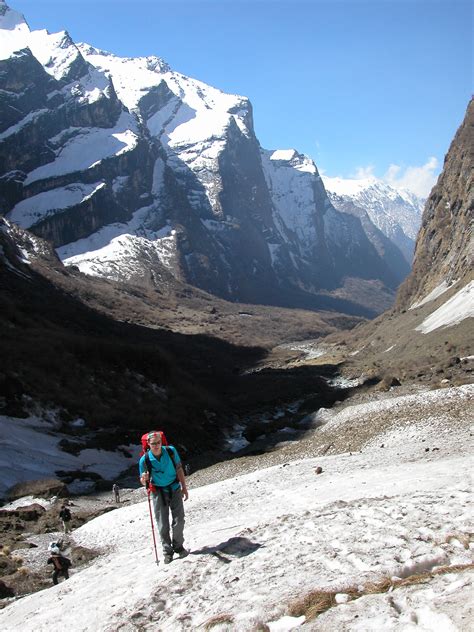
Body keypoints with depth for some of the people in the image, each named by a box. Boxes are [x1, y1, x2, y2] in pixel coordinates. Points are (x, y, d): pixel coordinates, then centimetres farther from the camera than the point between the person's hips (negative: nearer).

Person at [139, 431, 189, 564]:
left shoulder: (171, 451, -13)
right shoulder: (144, 460, -16)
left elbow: (179, 470, 0)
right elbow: (143, 482, -6)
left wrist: (184, 488, 2)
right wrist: (144, 479, -30)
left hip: (174, 490, 1)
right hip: (158, 492, -1)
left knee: (179, 520, 3)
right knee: (163, 524, 3)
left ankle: (178, 546, 26)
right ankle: (167, 551, 20)